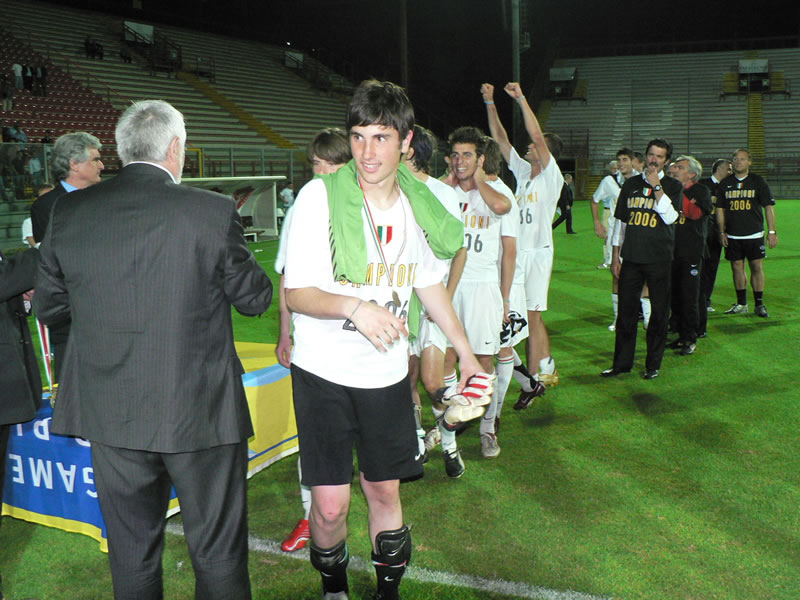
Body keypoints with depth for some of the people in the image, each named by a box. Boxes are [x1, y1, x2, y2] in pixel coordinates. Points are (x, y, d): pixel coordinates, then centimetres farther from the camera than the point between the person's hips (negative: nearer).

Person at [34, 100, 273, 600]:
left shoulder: (70, 212, -3)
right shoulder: (213, 212, -14)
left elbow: (48, 306, 6)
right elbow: (256, 298, -4)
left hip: (111, 414, 4)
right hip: (200, 412, -3)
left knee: (132, 556, 19)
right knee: (219, 554, 13)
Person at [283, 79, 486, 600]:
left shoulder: (419, 203, 0)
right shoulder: (320, 196, -14)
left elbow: (431, 283, 14)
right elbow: (297, 293, -14)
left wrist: (467, 354, 19)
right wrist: (354, 306, -34)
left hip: (387, 375, 3)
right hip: (324, 373, -3)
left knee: (385, 491, 13)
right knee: (331, 505, -1)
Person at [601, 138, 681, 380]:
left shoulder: (673, 186, 3)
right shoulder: (631, 184, 12)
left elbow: (670, 217, -13)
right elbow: (620, 221, 13)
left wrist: (657, 187, -15)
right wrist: (615, 255, 9)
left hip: (659, 258, -2)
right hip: (631, 257, 3)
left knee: (659, 312, 2)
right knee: (626, 310, 4)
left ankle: (653, 364, 13)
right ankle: (622, 362, 14)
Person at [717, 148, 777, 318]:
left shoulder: (758, 181, 1)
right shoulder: (725, 183, 8)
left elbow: (769, 207, 1)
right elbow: (720, 209, 13)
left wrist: (772, 231, -5)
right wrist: (722, 232, 6)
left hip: (754, 234, -2)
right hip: (732, 235, 2)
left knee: (757, 267, -3)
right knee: (737, 267, 5)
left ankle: (759, 304, 6)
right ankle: (741, 304, 15)